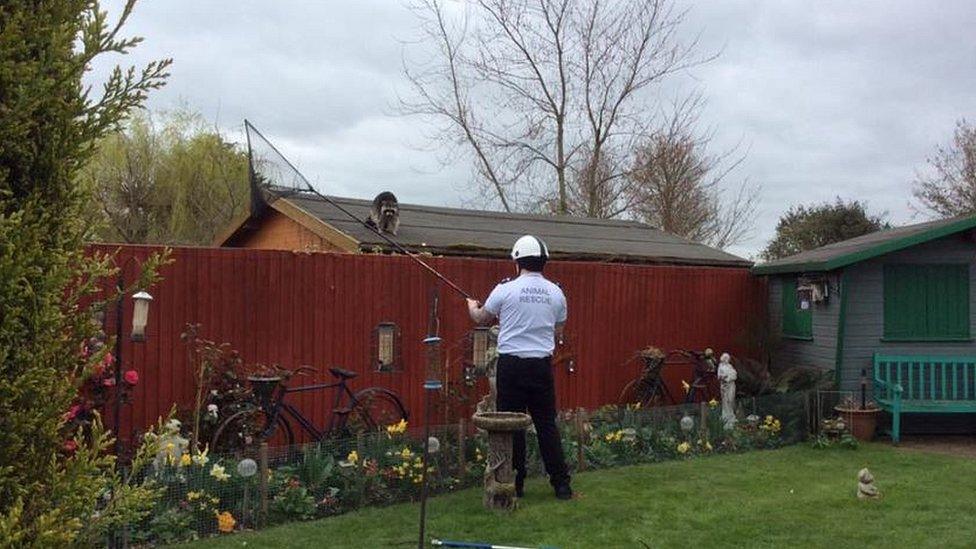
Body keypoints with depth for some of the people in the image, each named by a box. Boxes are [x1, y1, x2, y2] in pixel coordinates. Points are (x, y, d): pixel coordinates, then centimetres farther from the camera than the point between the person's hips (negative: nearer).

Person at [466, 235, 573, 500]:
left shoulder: (506, 290, -5)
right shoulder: (555, 293, 4)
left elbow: (481, 318, 11)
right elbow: (558, 333, 13)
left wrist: (472, 306, 33)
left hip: (511, 364, -3)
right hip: (541, 364, 3)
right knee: (547, 424, 9)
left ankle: (514, 484, 11)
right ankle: (561, 484, 11)